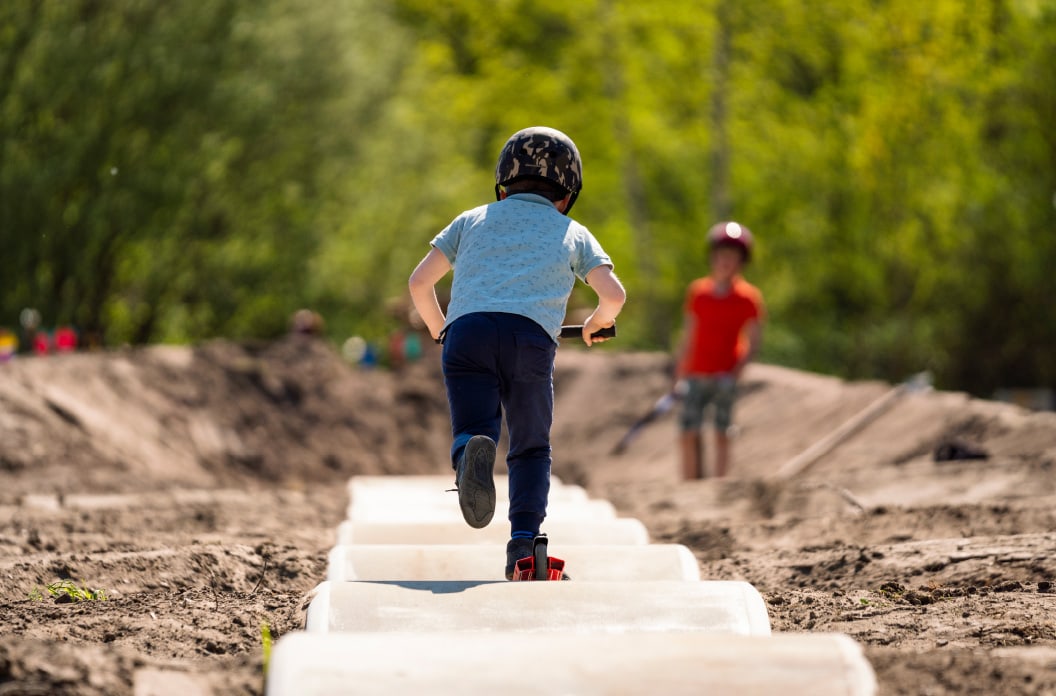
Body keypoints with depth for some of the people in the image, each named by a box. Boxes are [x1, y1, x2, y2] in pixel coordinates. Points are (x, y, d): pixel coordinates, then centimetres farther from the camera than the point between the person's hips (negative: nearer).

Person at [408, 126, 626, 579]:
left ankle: (472, 453, -39)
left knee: (470, 431, -3)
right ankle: (523, 542, -3)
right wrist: (597, 323, 33)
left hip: (466, 333, 1)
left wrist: (438, 329, 38)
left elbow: (419, 282, 21)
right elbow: (614, 294, 11)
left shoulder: (473, 220, 29)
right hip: (530, 337, 0)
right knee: (531, 450, 15)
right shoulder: (573, 233, 26)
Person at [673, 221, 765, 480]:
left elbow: (753, 344, -2)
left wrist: (736, 373, -16)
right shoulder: (697, 291, 7)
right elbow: (688, 337, 12)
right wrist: (679, 376, 9)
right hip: (696, 375, 3)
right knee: (688, 434, -3)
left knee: (722, 434, -5)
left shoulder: (748, 297, -1)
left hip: (726, 377, -3)